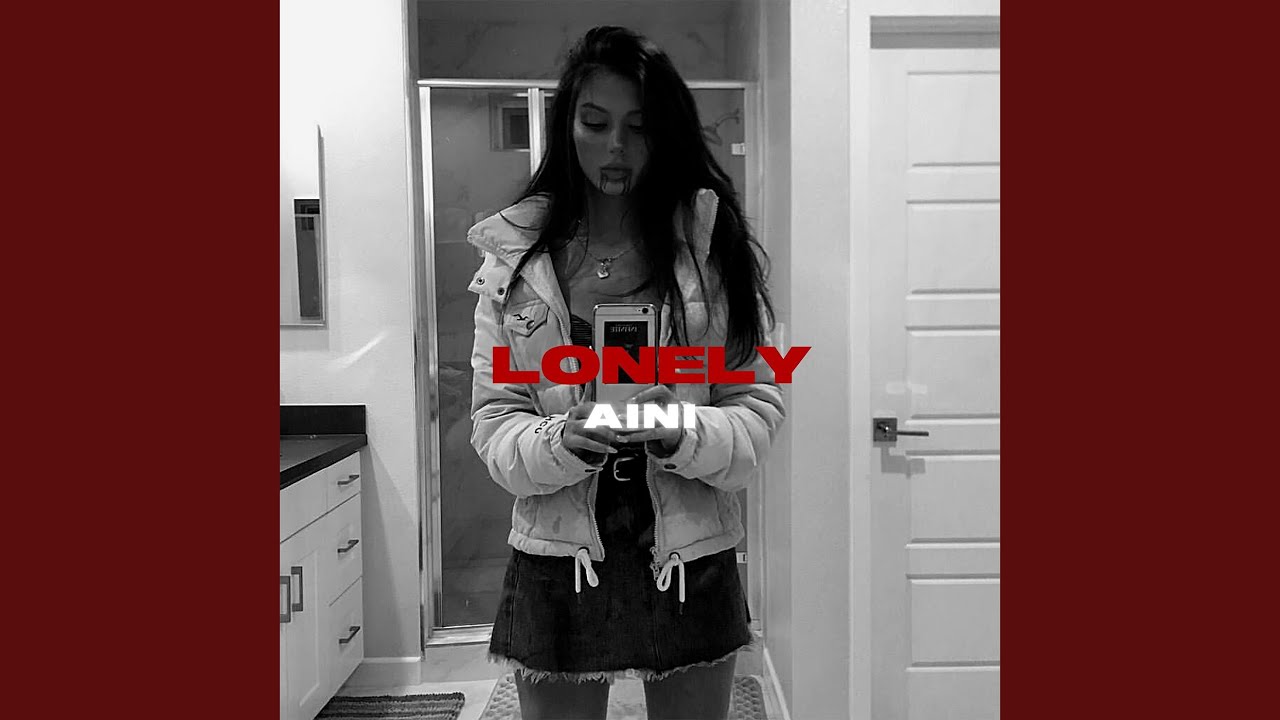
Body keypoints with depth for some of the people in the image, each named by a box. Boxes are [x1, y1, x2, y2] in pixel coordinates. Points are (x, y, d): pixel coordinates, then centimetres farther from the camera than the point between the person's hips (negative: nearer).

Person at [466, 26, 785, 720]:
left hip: (691, 559, 0)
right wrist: (563, 442, -22)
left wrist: (683, 434, -23)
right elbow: (492, 421, -2)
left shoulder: (718, 246, -1)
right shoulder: (515, 257, 0)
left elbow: (759, 407, -3)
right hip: (557, 562, 0)